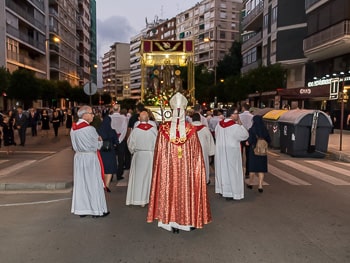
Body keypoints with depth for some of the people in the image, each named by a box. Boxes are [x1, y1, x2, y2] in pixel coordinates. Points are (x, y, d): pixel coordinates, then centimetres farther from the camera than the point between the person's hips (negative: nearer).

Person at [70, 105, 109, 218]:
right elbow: (97, 145, -10)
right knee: (93, 183, 4)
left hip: (78, 157, 7)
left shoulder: (73, 129, 3)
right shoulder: (90, 129, -19)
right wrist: (100, 140, 9)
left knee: (80, 183, 13)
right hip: (90, 158, -6)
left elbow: (75, 145, 9)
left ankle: (81, 209, 22)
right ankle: (97, 209, 13)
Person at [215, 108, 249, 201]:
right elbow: (245, 135, -9)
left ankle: (222, 190, 26)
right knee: (231, 170, 2)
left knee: (222, 168, 15)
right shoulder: (235, 126, -19)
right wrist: (240, 124, -5)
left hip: (220, 150, 7)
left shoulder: (219, 124, 0)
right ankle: (230, 192, 7)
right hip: (231, 150, -6)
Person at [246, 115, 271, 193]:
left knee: (252, 168, 13)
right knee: (261, 169, 8)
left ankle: (250, 183, 28)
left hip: (253, 151, -2)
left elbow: (249, 141, -17)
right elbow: (269, 140, 3)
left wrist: (247, 142, 5)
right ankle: (260, 186, 4)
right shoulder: (265, 130, -3)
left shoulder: (251, 130, -13)